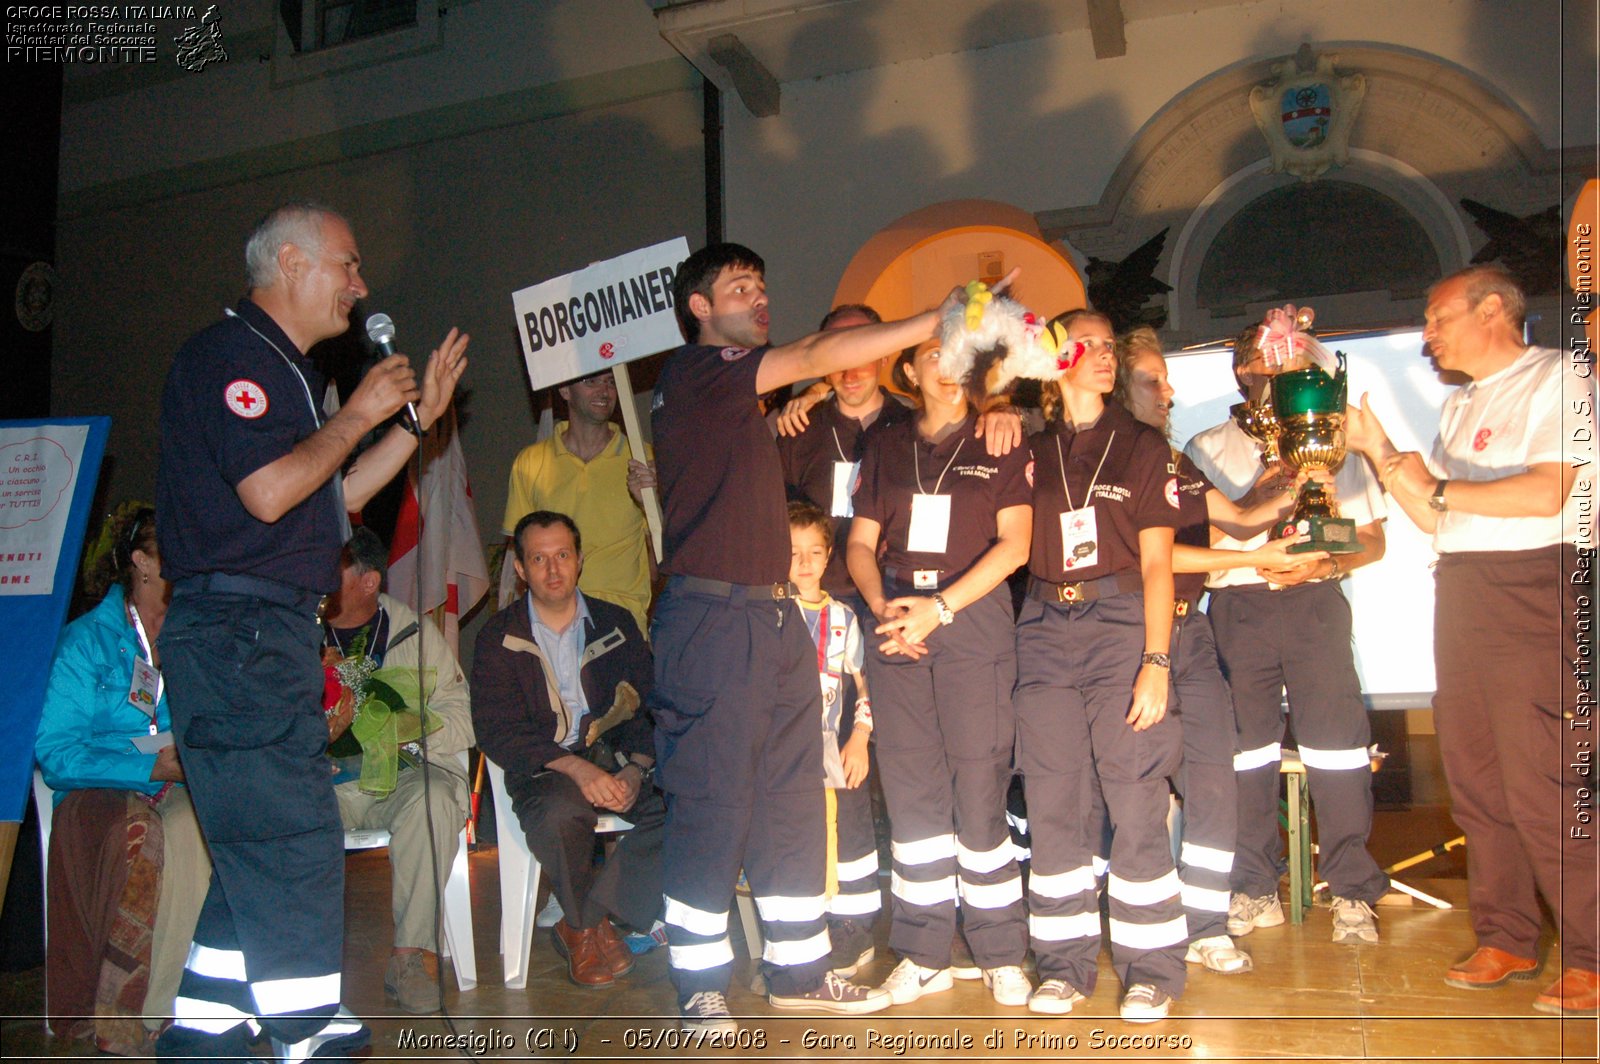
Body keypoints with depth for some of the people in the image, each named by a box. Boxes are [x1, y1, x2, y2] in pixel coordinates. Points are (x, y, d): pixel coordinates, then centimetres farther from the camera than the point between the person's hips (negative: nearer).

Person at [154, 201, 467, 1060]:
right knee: (295, 843, -8)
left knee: (260, 850, 13)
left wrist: (418, 419, 19)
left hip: (271, 633, 10)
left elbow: (329, 499, 22)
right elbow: (268, 492, -20)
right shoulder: (231, 353, -9)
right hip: (236, 628, -10)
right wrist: (357, 415, -8)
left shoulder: (281, 368, 22)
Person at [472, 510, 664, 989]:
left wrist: (635, 769, -14)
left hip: (616, 759, 3)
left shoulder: (615, 623, 12)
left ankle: (582, 922, -16)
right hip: (544, 768, -2)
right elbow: (498, 731, -6)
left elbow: (648, 706, 6)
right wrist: (576, 768, -21)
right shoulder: (500, 636, 5)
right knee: (560, 813, -36)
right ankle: (589, 926, -7)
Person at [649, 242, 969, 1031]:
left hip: (774, 618, 9)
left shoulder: (744, 395, 22)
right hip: (713, 618, -9)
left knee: (791, 801, 11)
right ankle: (700, 988, 10)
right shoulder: (692, 373, -6)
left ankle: (799, 971, 21)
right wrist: (937, 319, -15)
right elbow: (817, 357, -14)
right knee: (713, 806, -3)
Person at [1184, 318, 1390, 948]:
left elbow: (1372, 538, 12)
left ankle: (1352, 892, 3)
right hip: (1236, 606, 0)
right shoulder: (1207, 449, 14)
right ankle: (1255, 891, 11)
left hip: (1314, 604, 0)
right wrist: (1254, 499, -8)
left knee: (1336, 741, -7)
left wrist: (1325, 565, -8)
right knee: (1244, 746, 0)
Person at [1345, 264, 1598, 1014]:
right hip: (1461, 590, 8)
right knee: (1475, 777, 8)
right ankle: (1505, 940, 17)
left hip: (1533, 586, -8)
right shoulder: (1460, 405, 21)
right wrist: (1380, 451, 9)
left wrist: (1441, 486, -8)